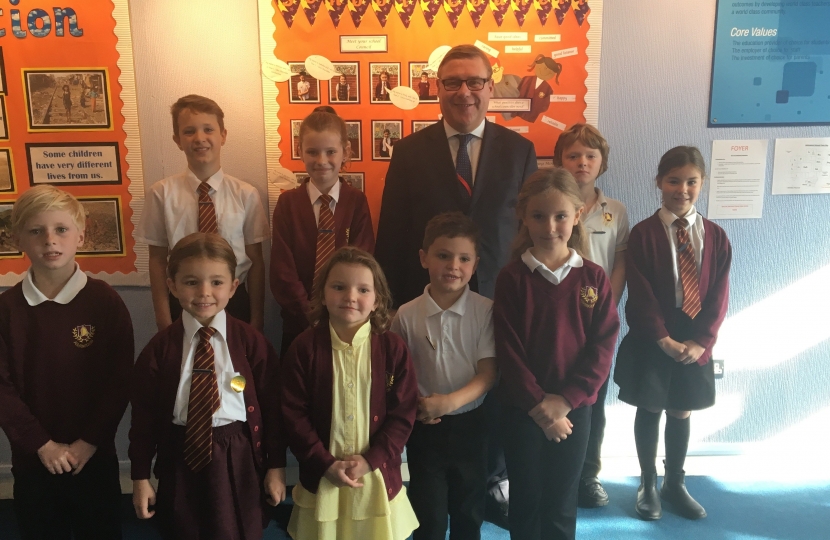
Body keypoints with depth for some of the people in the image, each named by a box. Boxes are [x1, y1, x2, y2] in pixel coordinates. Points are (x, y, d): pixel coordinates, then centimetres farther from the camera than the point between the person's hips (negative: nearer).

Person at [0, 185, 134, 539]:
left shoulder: (105, 301, -9)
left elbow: (119, 380, -8)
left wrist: (88, 443, -12)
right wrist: (42, 445, -11)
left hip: (94, 457, -1)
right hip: (32, 460, 1)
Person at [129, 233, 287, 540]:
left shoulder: (252, 343, -10)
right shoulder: (159, 349, -6)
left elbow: (271, 406, -5)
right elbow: (143, 414, 0)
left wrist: (276, 466, -1)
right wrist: (140, 476, 2)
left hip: (237, 461, -1)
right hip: (180, 460, 1)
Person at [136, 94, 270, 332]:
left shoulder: (245, 194, -5)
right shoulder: (162, 194, -6)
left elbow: (256, 260, -1)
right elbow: (157, 260, -2)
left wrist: (256, 319, 1)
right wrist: (164, 321, -2)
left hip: (234, 301, 1)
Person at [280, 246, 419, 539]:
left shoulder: (393, 348, -6)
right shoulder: (304, 347, -7)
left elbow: (403, 413, -5)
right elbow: (294, 414, -6)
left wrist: (371, 460, -14)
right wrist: (326, 463, -13)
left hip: (379, 476, 1)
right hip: (321, 477, 0)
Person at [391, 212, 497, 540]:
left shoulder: (485, 311, -10)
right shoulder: (407, 315, -8)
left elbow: (488, 373, -11)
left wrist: (450, 401, -25)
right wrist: (413, 404, -17)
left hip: (469, 424, 0)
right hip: (424, 427, 0)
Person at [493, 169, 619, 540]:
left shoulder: (594, 278, -3)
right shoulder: (512, 278, -7)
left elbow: (603, 346, -6)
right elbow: (507, 349, -10)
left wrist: (565, 400, -14)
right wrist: (538, 405, -14)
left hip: (573, 407, 1)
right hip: (523, 408, -1)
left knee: (561, 505, 13)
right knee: (525, 500, 12)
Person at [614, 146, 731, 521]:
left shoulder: (716, 236, 1)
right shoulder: (643, 234, -8)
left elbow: (719, 296, -1)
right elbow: (640, 295, -11)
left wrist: (700, 341, -10)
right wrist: (664, 339, -15)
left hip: (695, 343, 3)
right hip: (650, 341, -2)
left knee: (681, 412, 14)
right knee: (649, 410, 9)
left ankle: (675, 483, 31)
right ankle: (647, 484, 25)